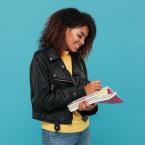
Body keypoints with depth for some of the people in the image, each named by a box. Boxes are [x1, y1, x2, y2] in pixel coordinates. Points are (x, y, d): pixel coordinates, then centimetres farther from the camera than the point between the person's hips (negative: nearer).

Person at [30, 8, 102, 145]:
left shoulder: (78, 59, 7)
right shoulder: (41, 59, -10)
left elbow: (85, 90, 5)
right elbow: (43, 100, -19)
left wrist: (91, 105, -18)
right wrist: (82, 91, -20)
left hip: (84, 130, 5)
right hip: (57, 134, -5)